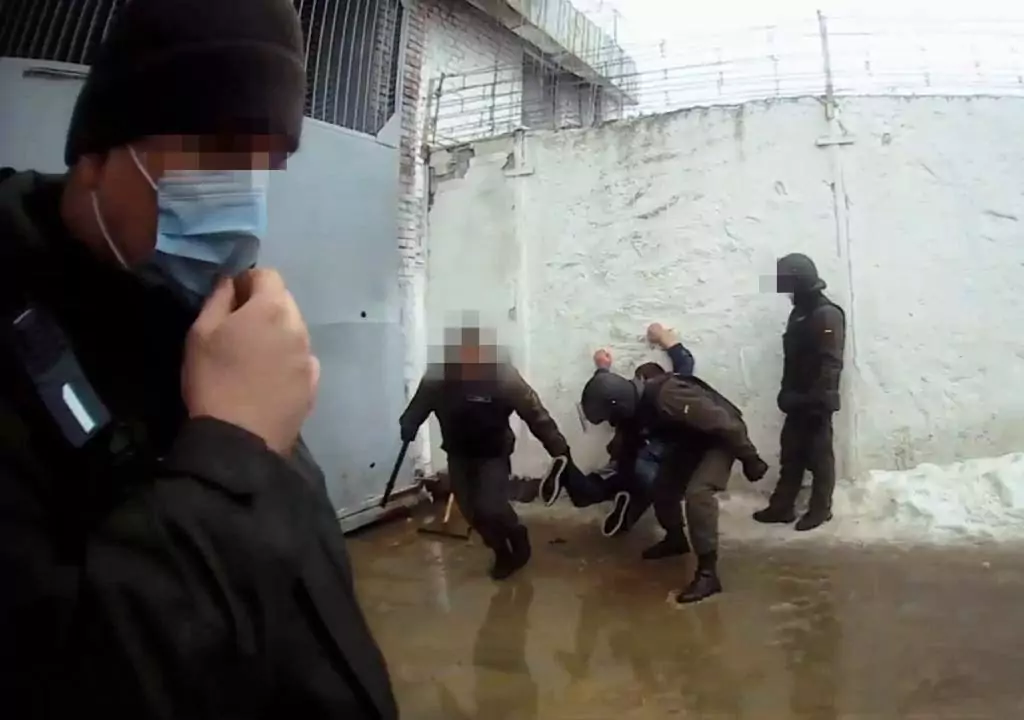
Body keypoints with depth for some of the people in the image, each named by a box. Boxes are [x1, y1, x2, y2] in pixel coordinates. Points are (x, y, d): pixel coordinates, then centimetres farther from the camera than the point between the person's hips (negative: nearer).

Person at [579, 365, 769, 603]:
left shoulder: (669, 398, -39)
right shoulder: (633, 407, -10)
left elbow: (725, 423, -32)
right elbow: (629, 445, 11)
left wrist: (750, 460, -22)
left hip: (721, 437, -8)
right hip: (690, 439, 9)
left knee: (697, 492, -25)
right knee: (663, 487, 10)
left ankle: (708, 572, -18)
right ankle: (675, 539, 36)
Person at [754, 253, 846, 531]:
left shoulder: (828, 315, -15)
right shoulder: (799, 313, 13)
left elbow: (830, 364, -20)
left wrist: (817, 399, -23)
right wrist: (787, 392, 15)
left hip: (817, 402, -8)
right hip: (799, 400, 9)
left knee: (819, 457, 4)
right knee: (790, 455, 12)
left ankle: (820, 509, 16)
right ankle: (782, 507, 19)